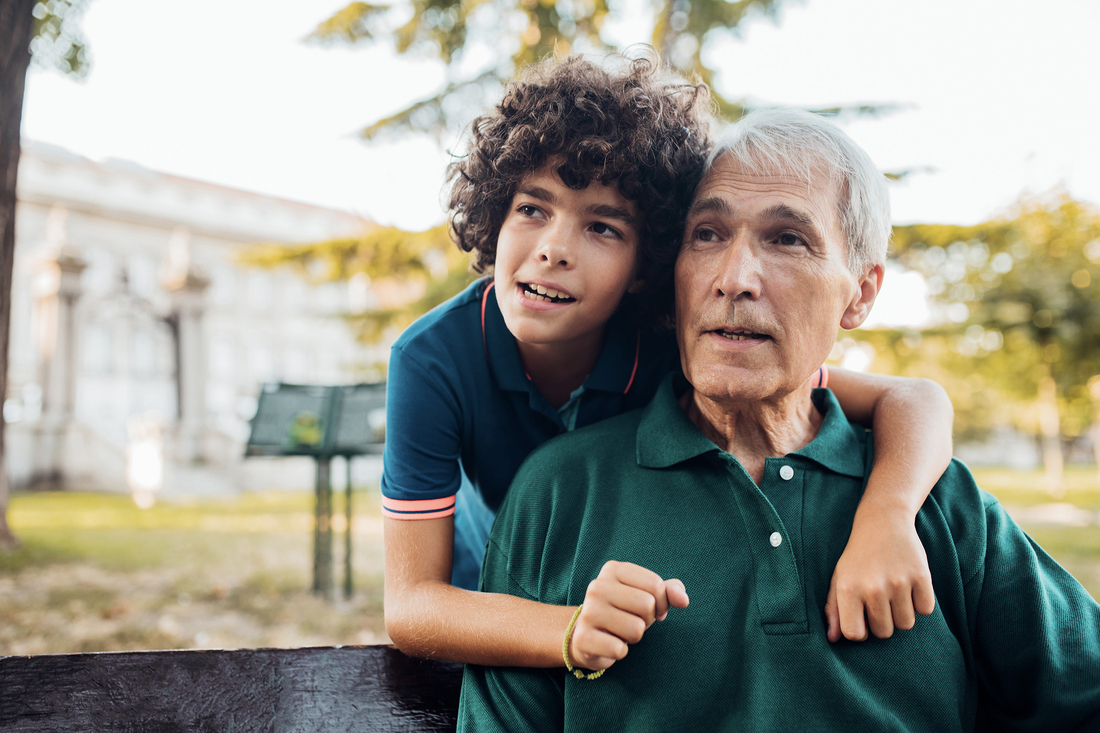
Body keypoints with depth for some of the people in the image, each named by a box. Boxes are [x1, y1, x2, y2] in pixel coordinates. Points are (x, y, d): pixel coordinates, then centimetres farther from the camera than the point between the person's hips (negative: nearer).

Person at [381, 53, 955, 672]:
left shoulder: (674, 348, -23)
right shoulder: (433, 359, -25)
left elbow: (915, 401, -19)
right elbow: (410, 605, -28)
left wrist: (887, 516, -41)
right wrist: (574, 631, -47)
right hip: (491, 617, 1)